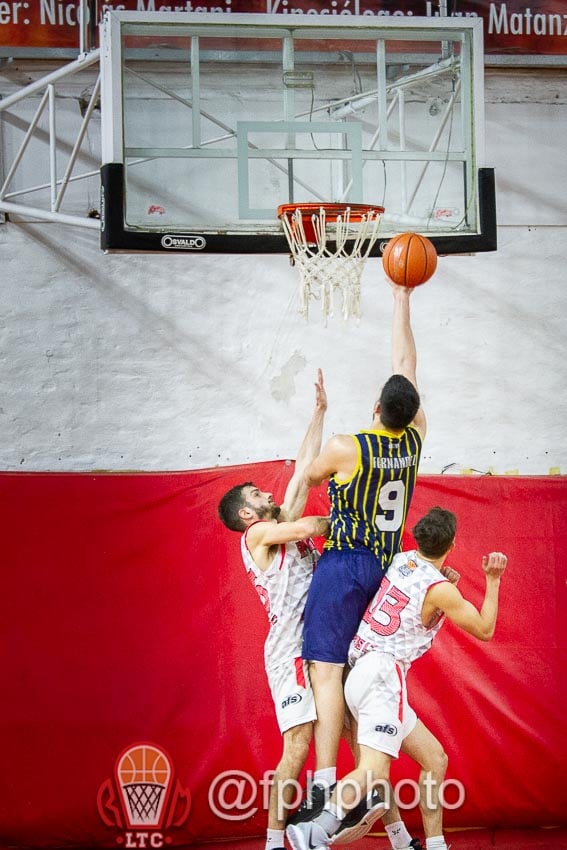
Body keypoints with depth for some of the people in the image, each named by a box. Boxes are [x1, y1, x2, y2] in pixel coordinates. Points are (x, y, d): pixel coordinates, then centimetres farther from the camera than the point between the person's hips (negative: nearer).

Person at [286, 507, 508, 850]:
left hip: (358, 671, 8)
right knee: (374, 770, -24)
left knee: (435, 760, 15)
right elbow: (485, 630, 4)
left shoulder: (400, 560, 11)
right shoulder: (440, 590, -7)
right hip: (382, 676, -8)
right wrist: (493, 580, 6)